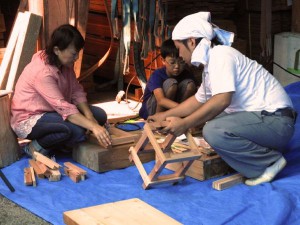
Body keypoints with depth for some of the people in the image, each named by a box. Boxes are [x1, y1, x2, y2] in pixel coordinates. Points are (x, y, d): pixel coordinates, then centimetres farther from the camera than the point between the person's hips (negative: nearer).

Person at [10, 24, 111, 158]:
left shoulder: (65, 63, -3)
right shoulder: (42, 71, -30)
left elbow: (76, 92, -3)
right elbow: (63, 107, -36)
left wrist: (89, 117, -20)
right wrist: (93, 127, -42)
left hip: (52, 111, 9)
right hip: (29, 119, -9)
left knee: (100, 115, -3)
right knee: (76, 130, -34)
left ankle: (57, 141, 4)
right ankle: (37, 146, -8)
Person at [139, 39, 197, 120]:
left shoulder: (187, 75, -11)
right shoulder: (157, 75, -26)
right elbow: (161, 100, -42)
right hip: (152, 109, -4)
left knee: (189, 83, -18)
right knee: (171, 83, -30)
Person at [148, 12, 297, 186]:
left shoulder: (220, 55, -14)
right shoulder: (211, 61, 17)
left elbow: (222, 100, -27)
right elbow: (198, 100, 29)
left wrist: (185, 124, -22)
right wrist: (165, 115, 30)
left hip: (275, 119, -10)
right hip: (259, 117, 10)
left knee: (213, 131, -28)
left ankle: (270, 160, -8)